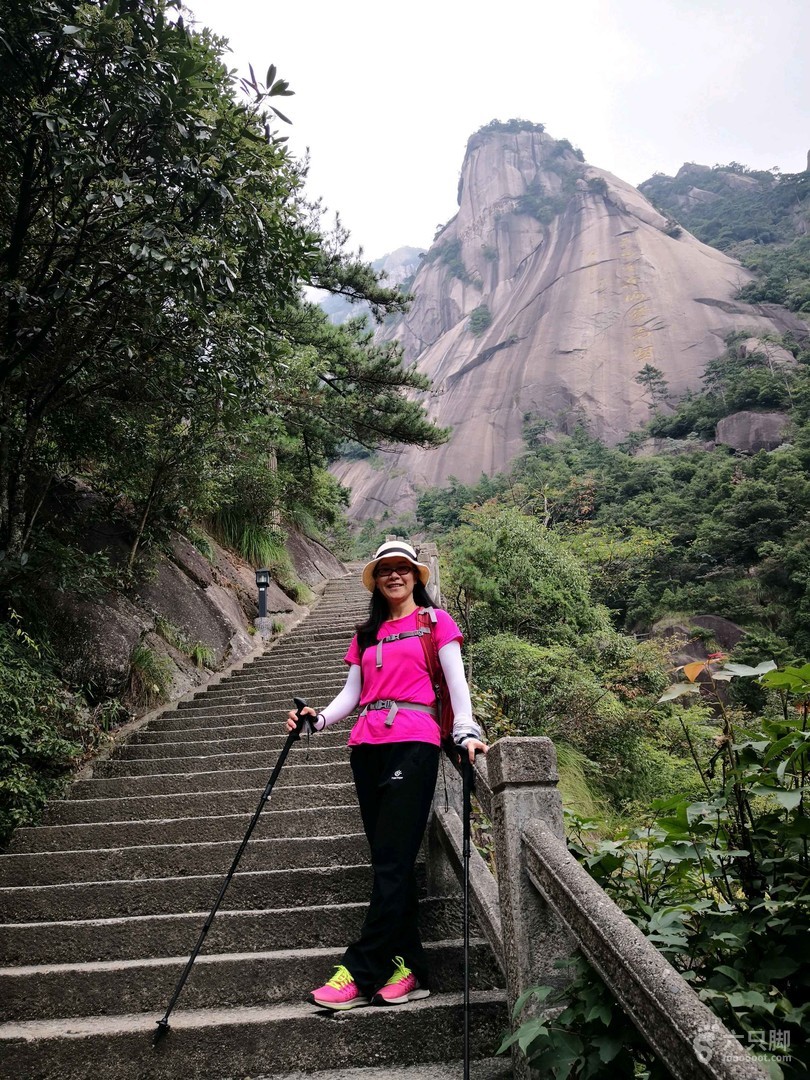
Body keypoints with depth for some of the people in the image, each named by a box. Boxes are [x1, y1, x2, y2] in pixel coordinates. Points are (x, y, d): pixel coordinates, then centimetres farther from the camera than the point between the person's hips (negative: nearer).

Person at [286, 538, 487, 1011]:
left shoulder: (436, 621, 9)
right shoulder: (367, 634, 22)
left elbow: (456, 681, -1)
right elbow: (352, 692, 16)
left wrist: (466, 732, -15)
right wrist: (320, 719, -2)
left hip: (413, 744, -5)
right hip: (367, 747, 5)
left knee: (392, 861, -9)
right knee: (390, 861, 5)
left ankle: (361, 974, -6)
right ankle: (407, 969, 11)